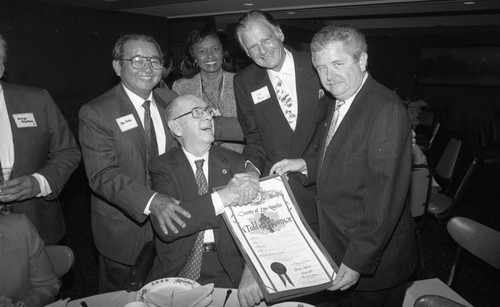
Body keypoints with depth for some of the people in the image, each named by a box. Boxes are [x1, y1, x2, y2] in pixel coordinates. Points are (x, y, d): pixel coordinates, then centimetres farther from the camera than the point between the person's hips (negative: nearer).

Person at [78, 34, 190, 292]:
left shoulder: (168, 104, 4)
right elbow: (103, 175, -23)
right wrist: (150, 201, -37)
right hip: (123, 232, -5)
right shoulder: (95, 113, -15)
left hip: (170, 225, 5)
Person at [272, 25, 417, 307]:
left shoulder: (386, 110, -24)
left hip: (375, 259, -8)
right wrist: (306, 166, 2)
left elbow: (385, 196, -28)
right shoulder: (340, 103, 6)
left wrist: (358, 262, -25)